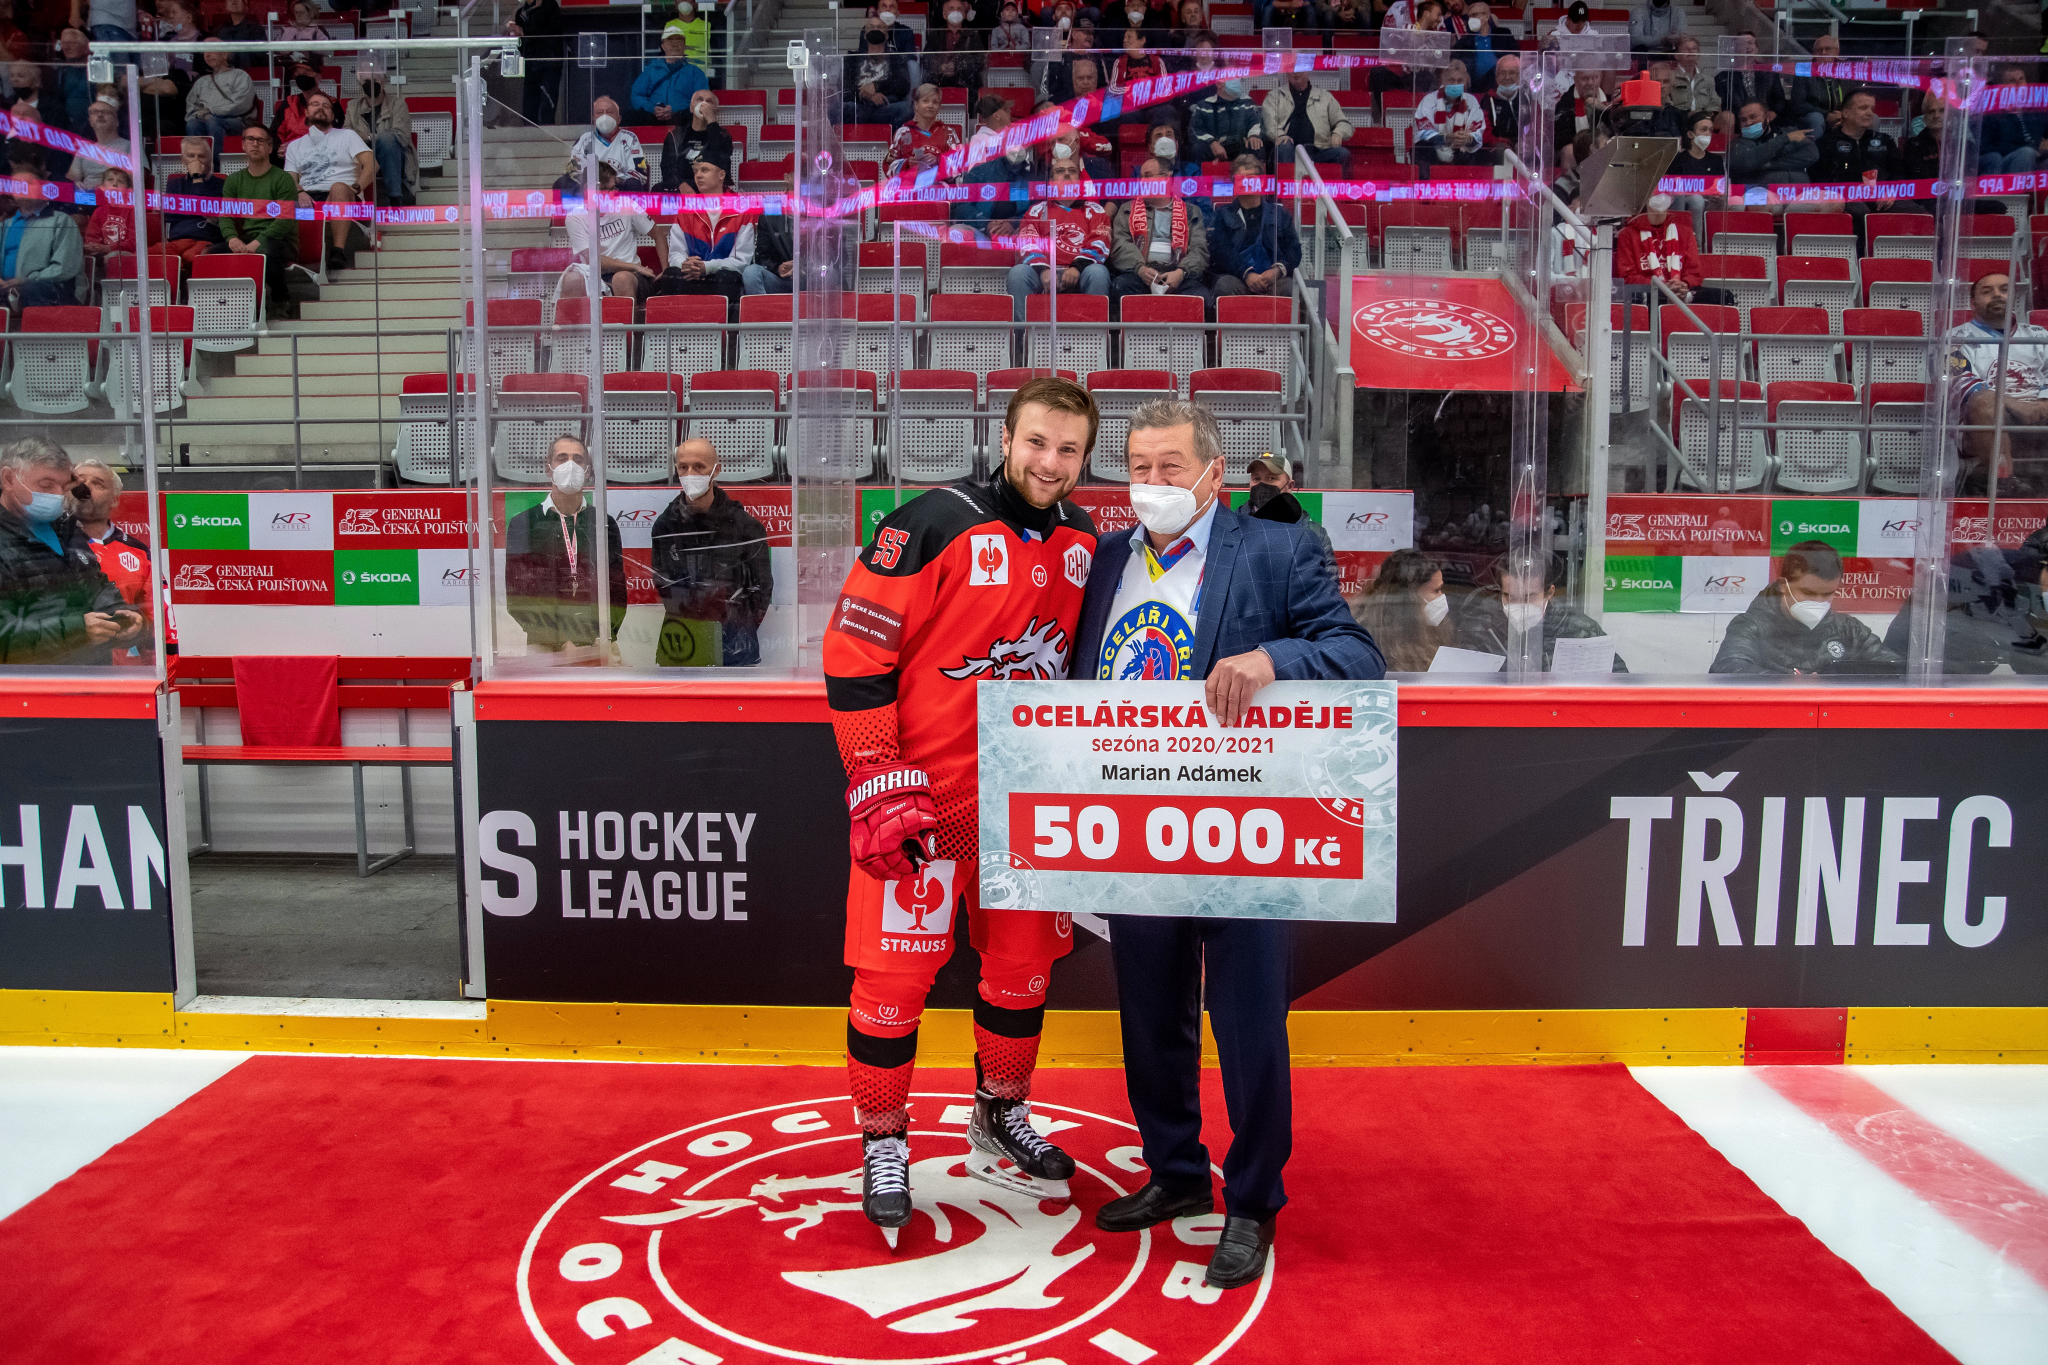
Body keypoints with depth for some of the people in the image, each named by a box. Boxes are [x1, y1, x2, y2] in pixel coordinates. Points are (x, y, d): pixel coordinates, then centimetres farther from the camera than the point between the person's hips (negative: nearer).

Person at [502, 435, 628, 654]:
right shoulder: (523, 524, 7)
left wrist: (605, 638, -5)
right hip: (545, 648, -2)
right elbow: (517, 598, 1)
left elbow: (617, 591, 12)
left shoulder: (605, 524, 13)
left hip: (597, 646, 2)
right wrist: (561, 642, -9)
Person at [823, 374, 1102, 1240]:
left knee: (1024, 962, 14)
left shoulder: (1082, 542, 6)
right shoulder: (933, 527, -14)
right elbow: (853, 656, -15)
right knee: (896, 974, 0)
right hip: (921, 798, -6)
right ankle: (883, 1146, 21)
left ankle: (999, 1125, 36)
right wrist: (879, 788, -17)